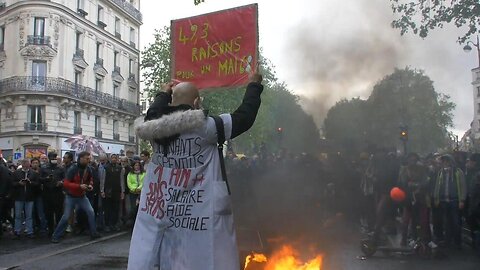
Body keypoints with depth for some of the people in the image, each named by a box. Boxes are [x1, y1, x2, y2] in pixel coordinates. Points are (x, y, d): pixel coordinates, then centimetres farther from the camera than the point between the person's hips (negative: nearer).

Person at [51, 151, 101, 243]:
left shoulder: (88, 169, -5)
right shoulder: (72, 169, -20)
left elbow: (90, 180, 15)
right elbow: (65, 184, -23)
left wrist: (90, 185, -7)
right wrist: (79, 186, -31)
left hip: (82, 196, 4)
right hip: (71, 196, -4)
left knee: (91, 212, -6)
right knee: (66, 216, -2)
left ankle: (93, 233, 7)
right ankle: (56, 236, 13)